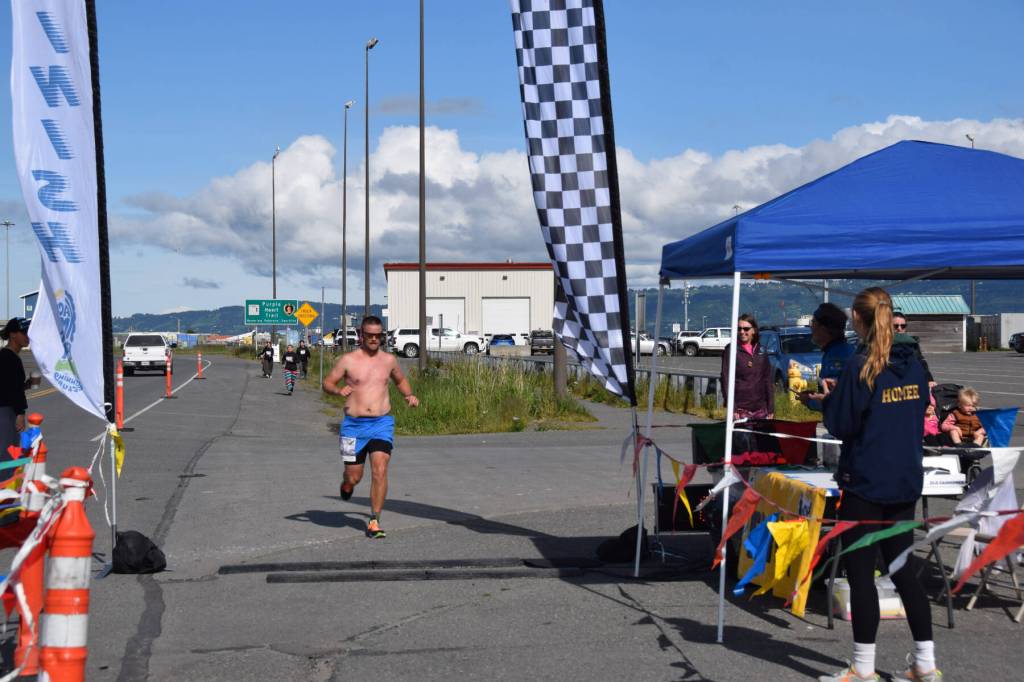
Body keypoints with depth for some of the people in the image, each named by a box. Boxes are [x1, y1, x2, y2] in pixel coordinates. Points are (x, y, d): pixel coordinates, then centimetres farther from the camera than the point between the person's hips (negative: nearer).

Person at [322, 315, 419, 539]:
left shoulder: (389, 360, 8)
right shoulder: (348, 360, -1)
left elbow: (400, 380, 26)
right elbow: (327, 382, 3)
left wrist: (409, 396, 8)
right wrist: (338, 391, -18)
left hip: (382, 423, 1)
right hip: (354, 425, -1)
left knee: (380, 470, -15)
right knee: (354, 477, 4)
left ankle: (374, 521, -6)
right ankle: (347, 484, 44)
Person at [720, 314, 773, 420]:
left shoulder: (761, 351, 11)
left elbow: (768, 380, 13)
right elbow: (726, 379, -6)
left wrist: (771, 408, 7)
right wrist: (732, 409, -13)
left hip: (760, 408, 4)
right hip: (741, 409, -4)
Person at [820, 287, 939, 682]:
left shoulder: (860, 368, -15)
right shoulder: (913, 365, 6)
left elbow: (841, 426, -13)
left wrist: (828, 398, 4)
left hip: (865, 483, -7)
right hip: (906, 481, 7)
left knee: (861, 573, 1)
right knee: (903, 569, 14)